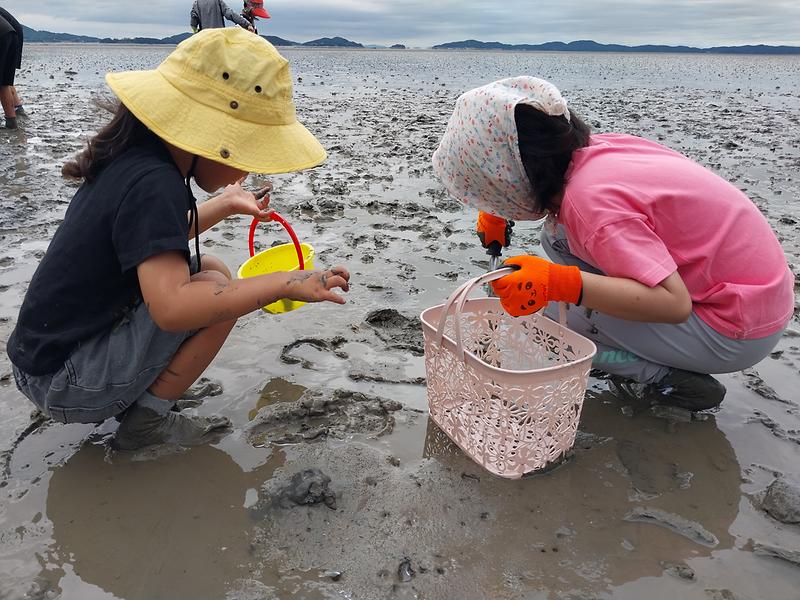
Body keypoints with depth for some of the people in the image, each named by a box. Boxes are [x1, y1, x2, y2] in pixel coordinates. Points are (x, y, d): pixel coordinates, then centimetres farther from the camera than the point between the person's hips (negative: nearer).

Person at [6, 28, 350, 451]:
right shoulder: (152, 183, -26)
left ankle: (129, 400, 9)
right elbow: (171, 307, -39)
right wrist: (283, 283, -32)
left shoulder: (134, 159, 3)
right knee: (216, 287, -19)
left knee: (208, 271, 11)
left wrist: (226, 204, 24)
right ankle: (146, 421, -6)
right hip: (65, 382, -9)